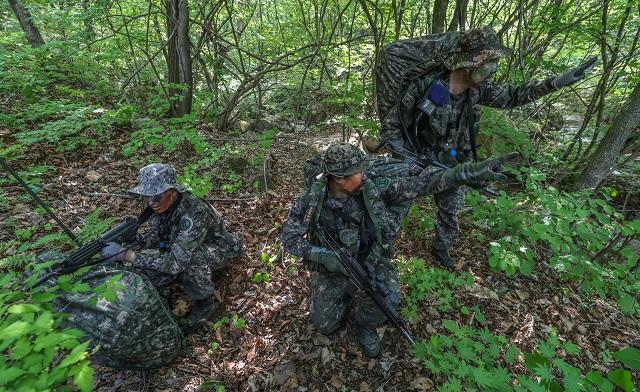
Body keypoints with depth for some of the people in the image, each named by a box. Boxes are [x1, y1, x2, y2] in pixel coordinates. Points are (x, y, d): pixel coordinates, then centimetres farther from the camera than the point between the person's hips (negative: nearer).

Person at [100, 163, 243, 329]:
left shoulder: (195, 212, -39)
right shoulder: (161, 207, -15)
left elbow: (175, 262, -43)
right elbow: (152, 242, -7)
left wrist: (126, 255, -42)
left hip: (220, 250, -7)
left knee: (191, 257, -37)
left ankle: (205, 304, -11)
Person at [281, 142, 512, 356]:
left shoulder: (373, 187, -18)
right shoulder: (311, 199, -19)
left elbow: (419, 184, -20)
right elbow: (290, 238, -14)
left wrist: (468, 172, -29)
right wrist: (323, 256, -29)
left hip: (369, 264, 0)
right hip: (332, 269, 1)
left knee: (388, 298, -30)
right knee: (324, 325, 4)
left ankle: (365, 324, 7)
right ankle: (347, 296, 34)